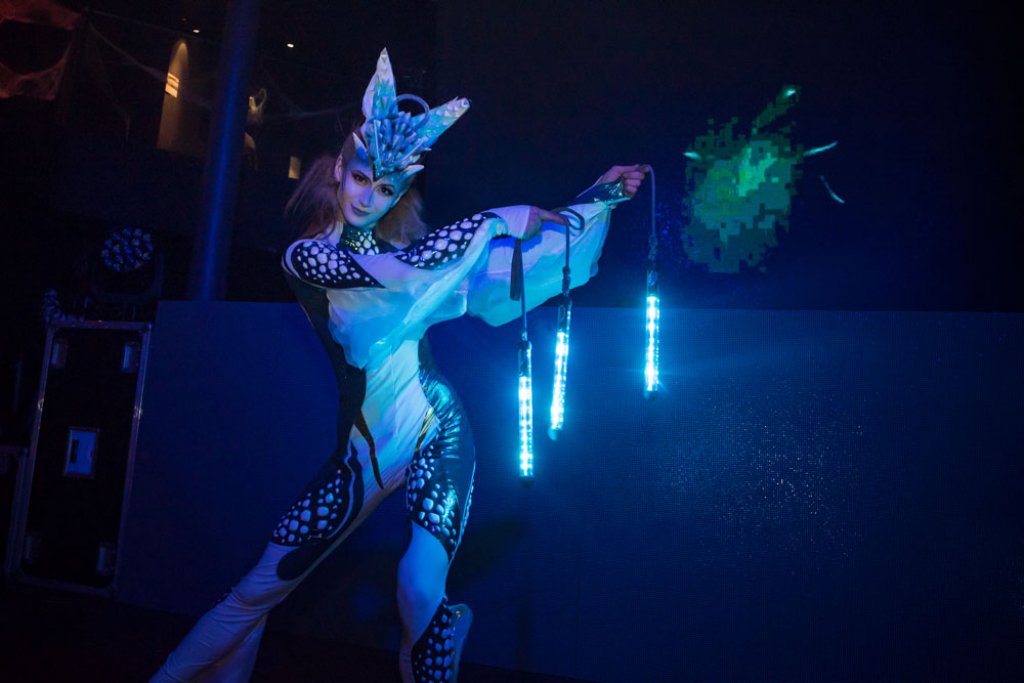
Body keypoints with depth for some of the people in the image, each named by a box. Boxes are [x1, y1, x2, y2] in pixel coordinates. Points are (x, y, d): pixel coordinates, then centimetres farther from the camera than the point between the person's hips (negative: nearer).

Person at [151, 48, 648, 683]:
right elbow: (393, 268, -22)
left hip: (438, 434, 1)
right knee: (258, 589, 6)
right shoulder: (305, 256, -2)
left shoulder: (402, 248, 6)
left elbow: (534, 236, 11)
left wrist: (602, 193, 8)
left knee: (422, 595, -13)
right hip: (364, 447, -1)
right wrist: (497, 220, -15)